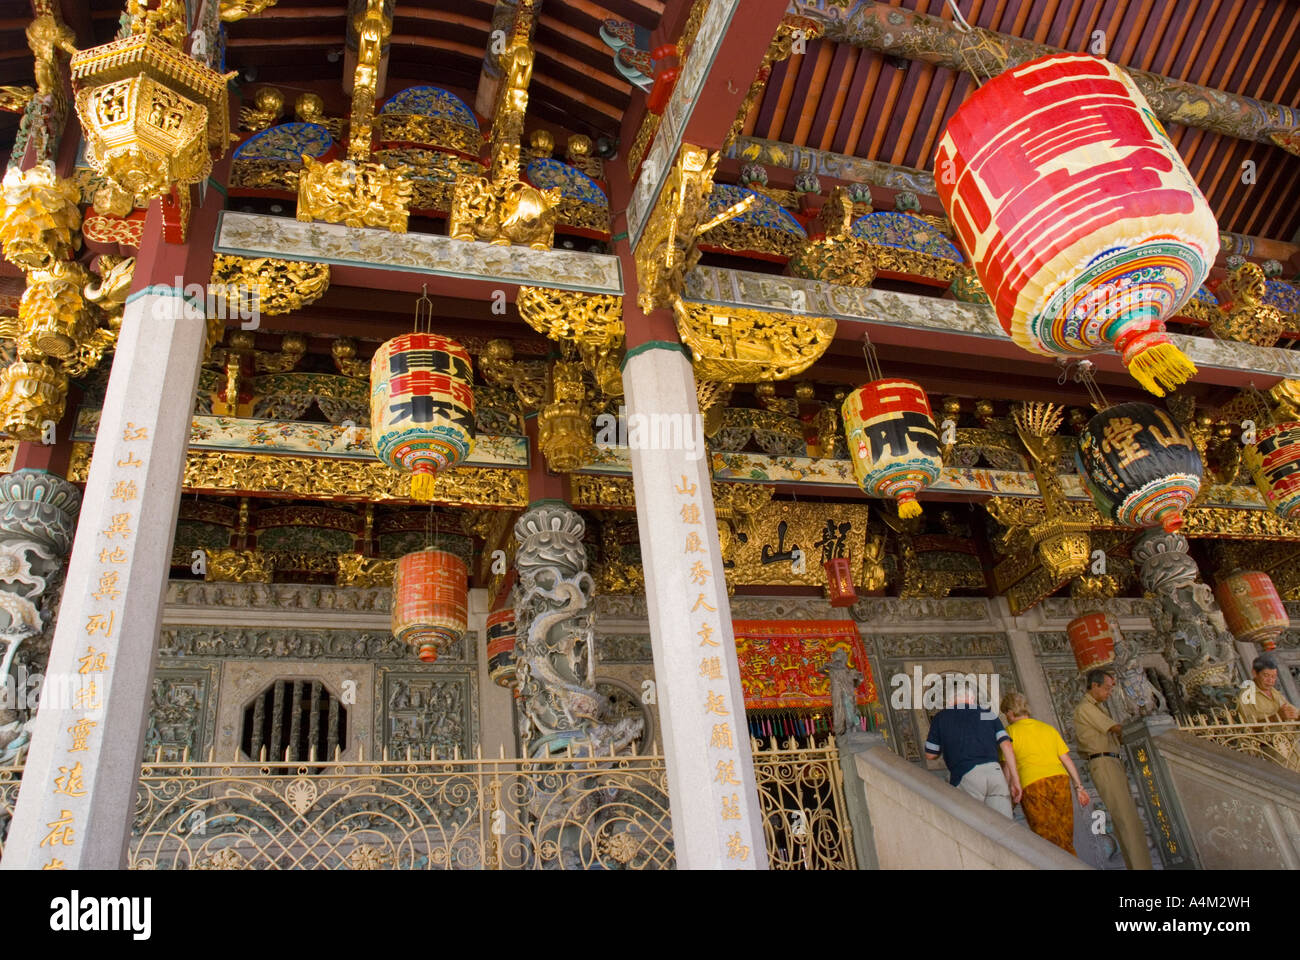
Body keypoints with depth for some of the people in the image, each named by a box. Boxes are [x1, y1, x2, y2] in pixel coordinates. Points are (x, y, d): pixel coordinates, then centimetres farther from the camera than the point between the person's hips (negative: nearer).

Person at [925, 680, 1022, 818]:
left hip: (966, 776, -2)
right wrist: (1014, 777, 9)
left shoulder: (941, 717, 17)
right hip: (994, 771, 2)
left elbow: (931, 755, 19)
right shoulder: (988, 714, 22)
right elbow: (1006, 744, 10)